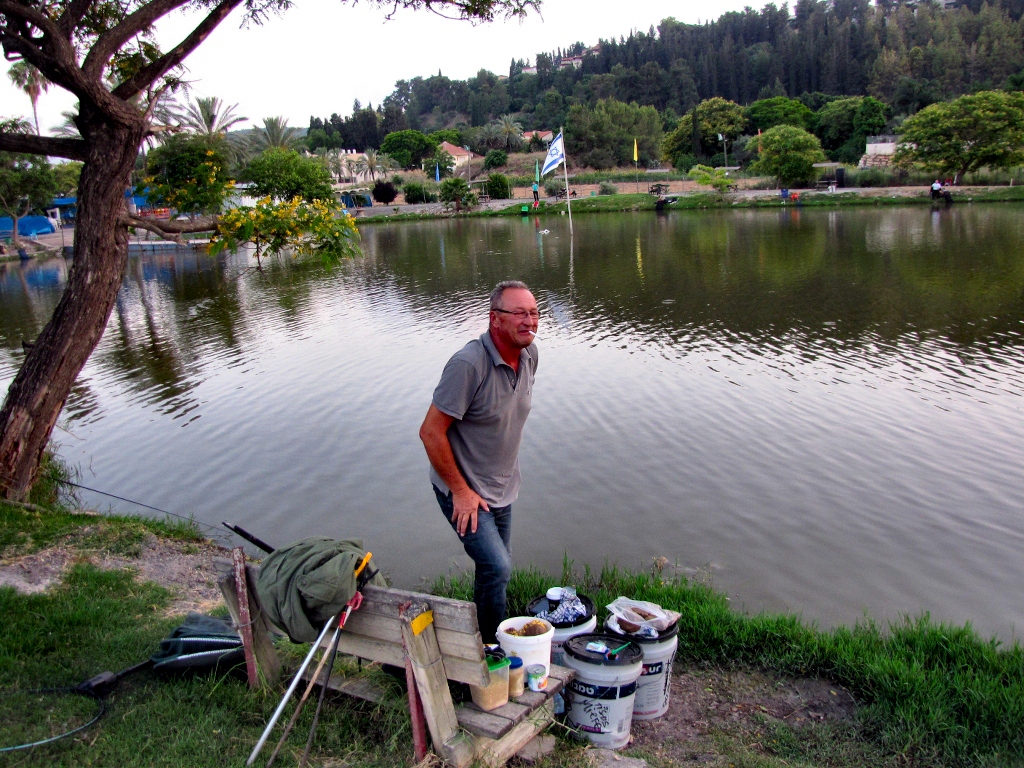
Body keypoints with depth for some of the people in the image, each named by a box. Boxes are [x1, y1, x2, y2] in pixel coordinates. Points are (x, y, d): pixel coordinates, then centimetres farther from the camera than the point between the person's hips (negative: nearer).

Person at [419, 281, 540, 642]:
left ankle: (483, 632, 41)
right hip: (463, 490, -7)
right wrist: (461, 491, -19)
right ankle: (490, 646, 11)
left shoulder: (529, 354, -3)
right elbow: (431, 432, -24)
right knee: (497, 568, -14)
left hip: (502, 488, 8)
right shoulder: (468, 364, -28)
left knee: (495, 566, 19)